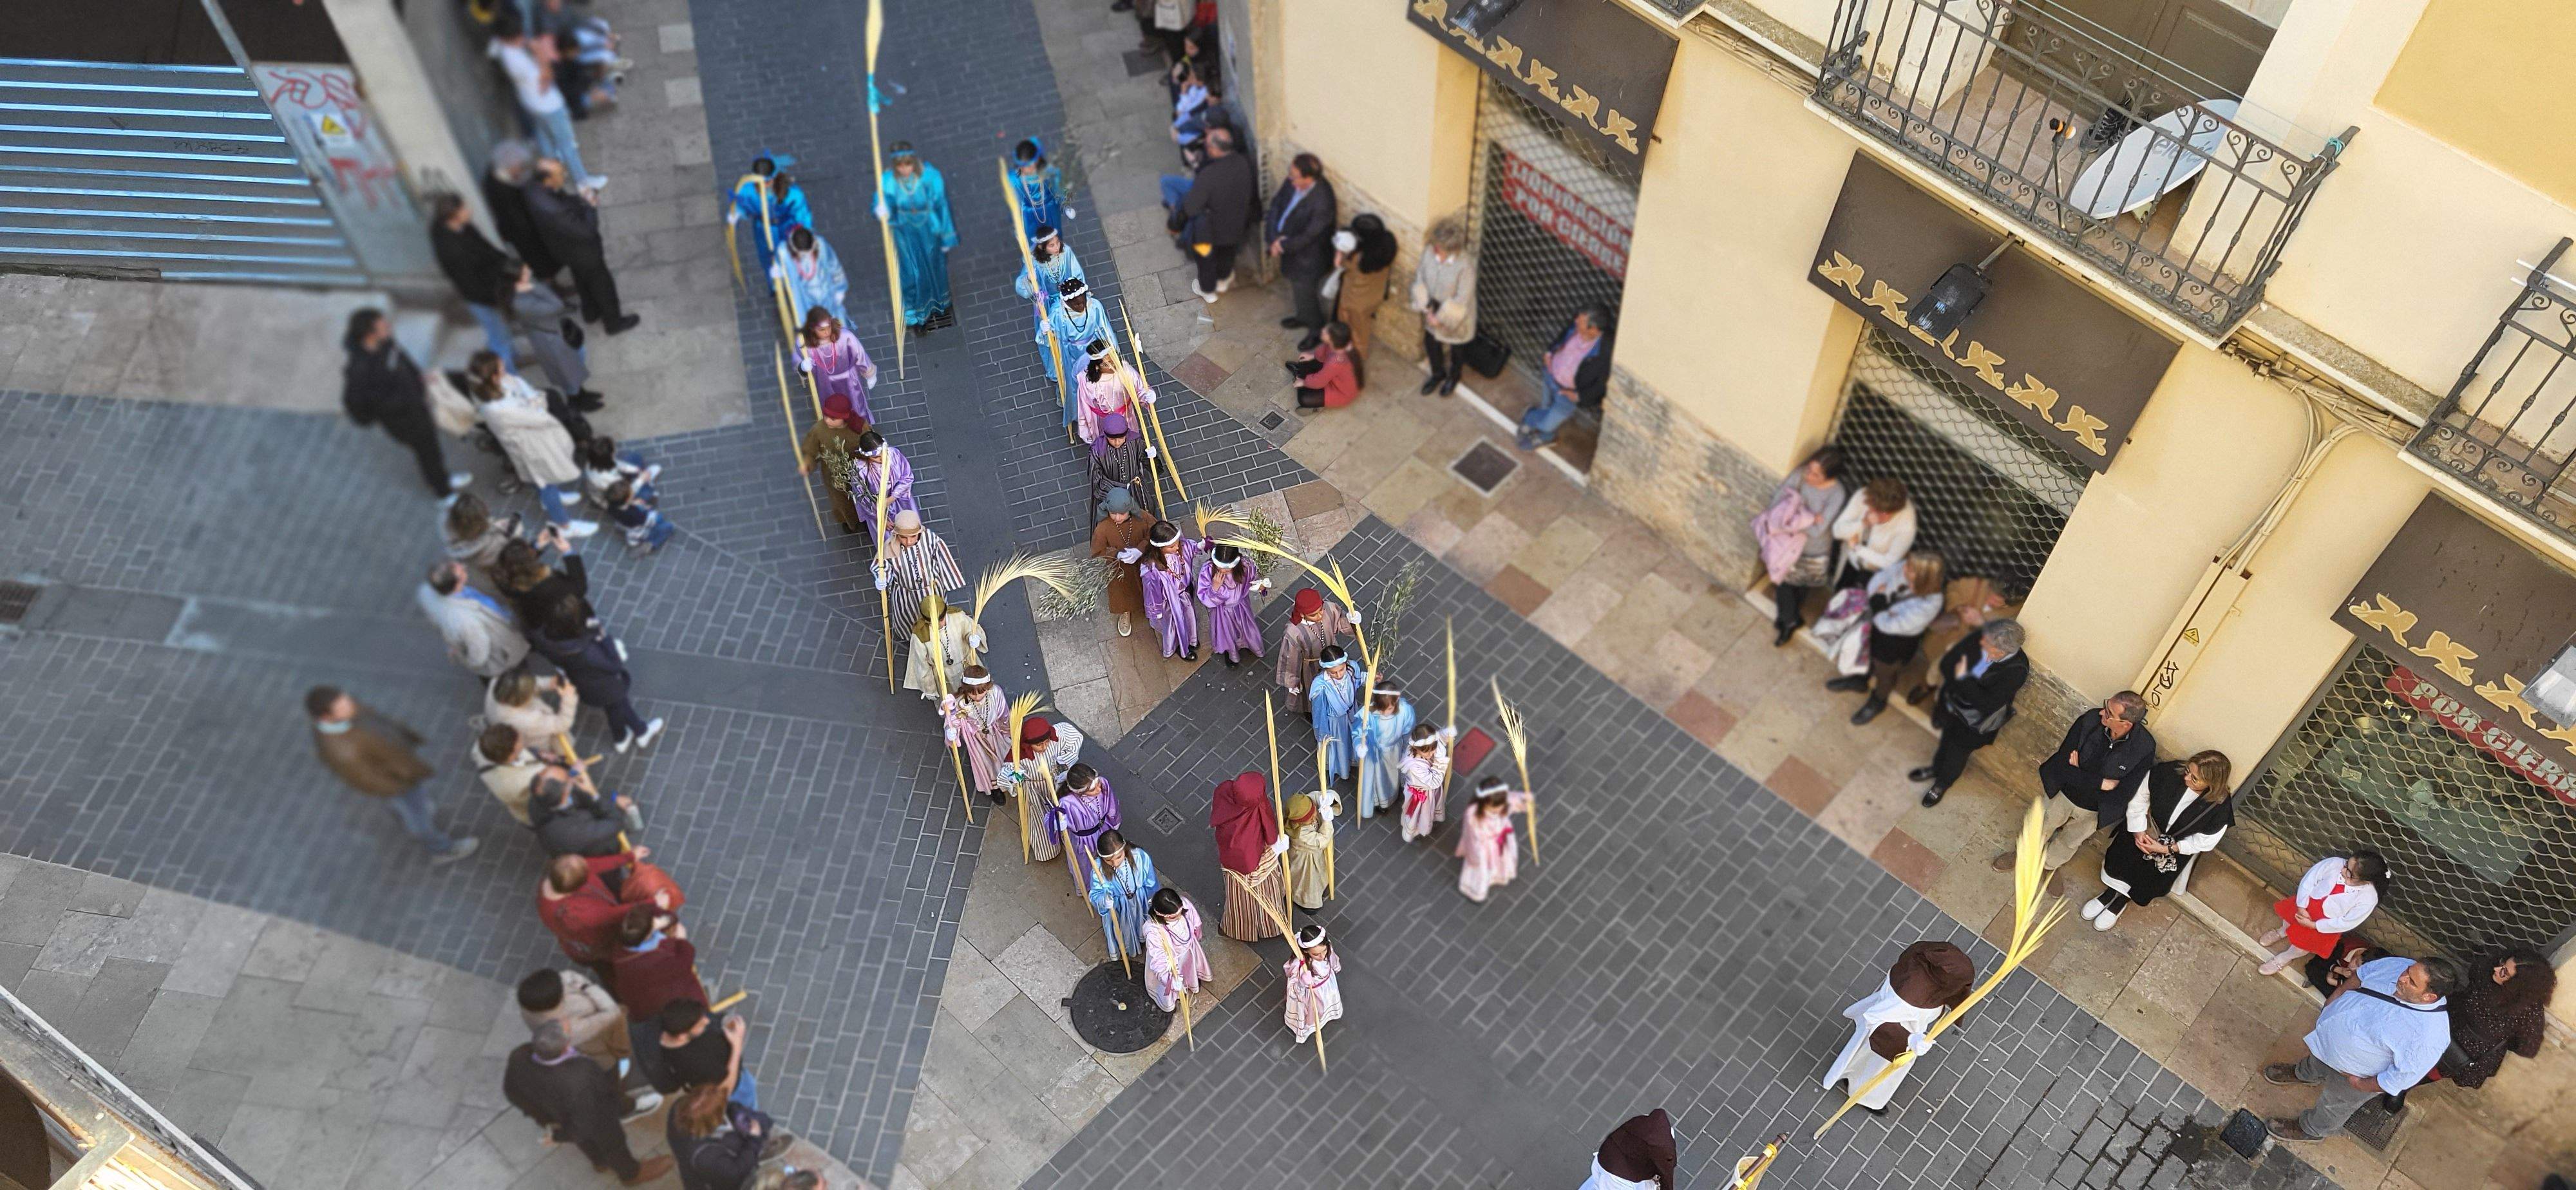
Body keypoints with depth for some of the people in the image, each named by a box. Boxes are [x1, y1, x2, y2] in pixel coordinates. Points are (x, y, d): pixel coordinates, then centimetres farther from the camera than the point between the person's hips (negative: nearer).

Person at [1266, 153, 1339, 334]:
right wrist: (1275, 237, -18)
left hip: (1308, 257, -7)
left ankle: (1318, 330, 40)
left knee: (1305, 294, 14)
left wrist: (1283, 246, -18)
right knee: (1296, 287, 30)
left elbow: (1309, 236, -28)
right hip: (1288, 246, 7)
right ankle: (1304, 317, 57)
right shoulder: (1292, 183, -16)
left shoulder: (1322, 202, -37)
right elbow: (1276, 204, -6)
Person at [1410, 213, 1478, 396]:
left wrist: (1441, 318, -21)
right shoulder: (1429, 251, -21)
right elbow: (1421, 280, -8)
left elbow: (1462, 301, -29)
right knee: (1431, 343, 27)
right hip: (1433, 313, 5)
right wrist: (1427, 309, -13)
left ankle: (1455, 375, 57)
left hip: (1456, 317, -5)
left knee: (1456, 348, 24)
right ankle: (1438, 374, 58)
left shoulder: (1465, 266, -36)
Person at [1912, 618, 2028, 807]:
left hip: (1974, 722, -4)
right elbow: (1947, 663, -13)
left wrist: (1963, 679, -31)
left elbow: (1987, 704, -35)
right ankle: (1937, 768, 61)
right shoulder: (1978, 638, -24)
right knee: (1946, 740, 30)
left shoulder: (2016, 671, -36)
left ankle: (1942, 784, 52)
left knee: (1956, 754, 21)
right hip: (1953, 703, 4)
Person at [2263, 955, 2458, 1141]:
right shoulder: (2398, 965, -26)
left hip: (2356, 1074, -5)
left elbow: (2405, 1075, -30)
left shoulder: (2428, 1036, -43)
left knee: (2336, 1104, 27)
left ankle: (2313, 1129, 57)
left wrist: (2360, 1085, -17)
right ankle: (2303, 1074, 71)